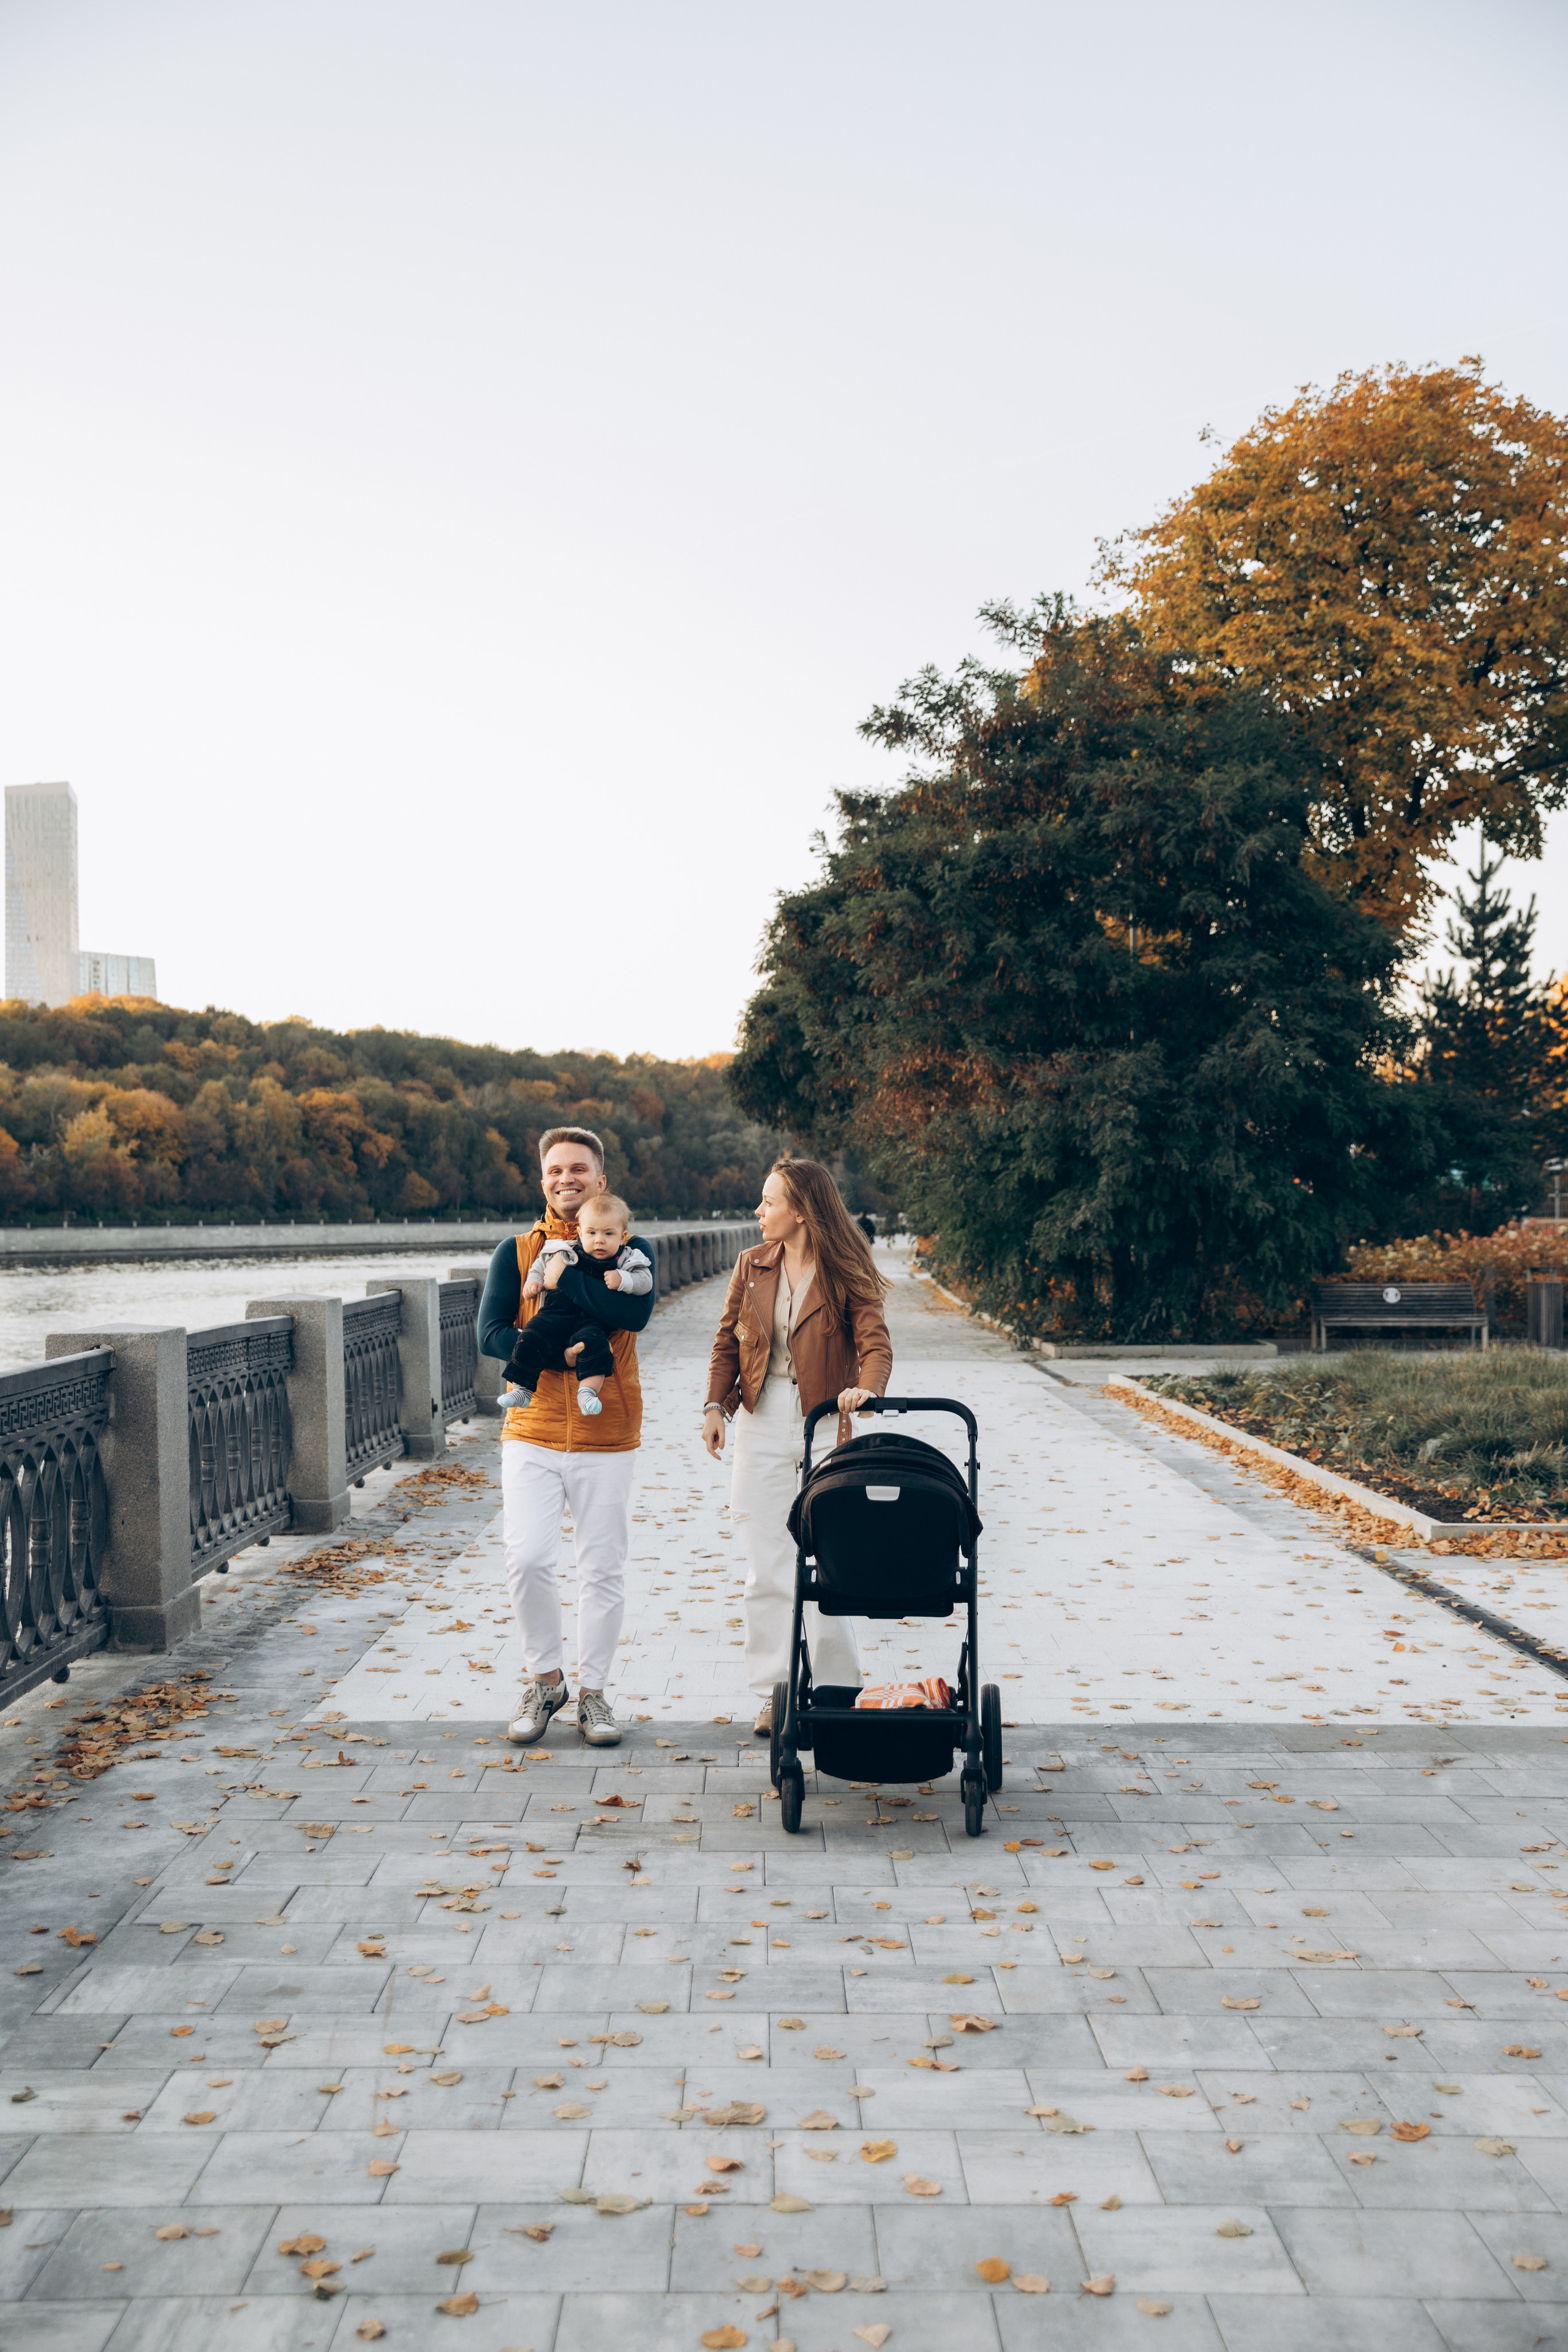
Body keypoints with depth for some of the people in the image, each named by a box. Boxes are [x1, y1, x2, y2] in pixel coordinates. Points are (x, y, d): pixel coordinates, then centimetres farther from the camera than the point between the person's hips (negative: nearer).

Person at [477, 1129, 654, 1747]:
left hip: (606, 1439, 0)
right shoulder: (516, 1252, 7)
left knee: (603, 1569, 5)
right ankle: (545, 1677, 12)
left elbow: (636, 1311, -17)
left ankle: (592, 1691, 20)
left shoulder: (629, 1248, 4)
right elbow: (490, 1333, -5)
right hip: (531, 1433, 0)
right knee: (526, 1559, -10)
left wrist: (561, 1274, -16)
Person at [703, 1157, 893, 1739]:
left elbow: (874, 1343, -14)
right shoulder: (752, 1266, 7)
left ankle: (835, 1691, 14)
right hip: (761, 1424, 3)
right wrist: (714, 1405, 2)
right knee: (766, 1568, 5)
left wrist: (867, 1389, -34)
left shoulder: (845, 1276, -5)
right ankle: (774, 1693, 14)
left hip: (824, 1424, -3)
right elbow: (727, 1341, 13)